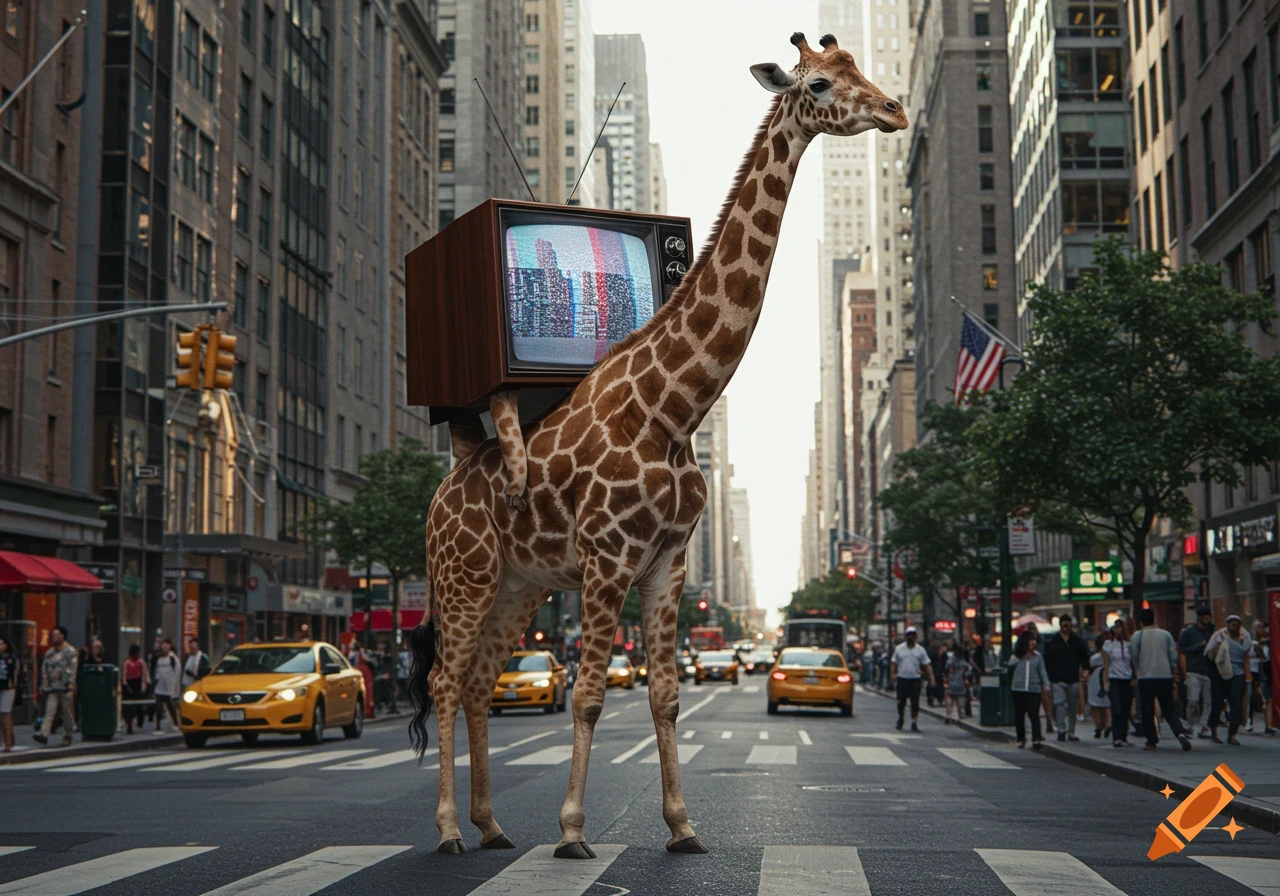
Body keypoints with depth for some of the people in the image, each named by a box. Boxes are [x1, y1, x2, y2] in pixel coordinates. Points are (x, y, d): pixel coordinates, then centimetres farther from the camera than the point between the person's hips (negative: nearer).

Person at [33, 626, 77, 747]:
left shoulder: (70, 651, 0)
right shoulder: (49, 652, 17)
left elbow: (72, 669, -7)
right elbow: (44, 669, 18)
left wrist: (71, 686, -15)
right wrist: (43, 686, 10)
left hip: (65, 687, -4)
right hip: (52, 688, 4)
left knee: (66, 712, 2)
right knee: (49, 711, -8)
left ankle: (67, 736, 12)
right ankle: (44, 734, -18)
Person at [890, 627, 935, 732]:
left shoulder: (920, 650, 5)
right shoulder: (899, 649, 5)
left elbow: (927, 664, 2)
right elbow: (893, 662, 6)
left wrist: (931, 676, -9)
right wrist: (892, 673, -9)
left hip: (915, 679, 0)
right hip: (902, 679, 0)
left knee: (915, 702, -3)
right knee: (901, 701, 6)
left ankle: (914, 722, 1)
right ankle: (900, 719, 25)